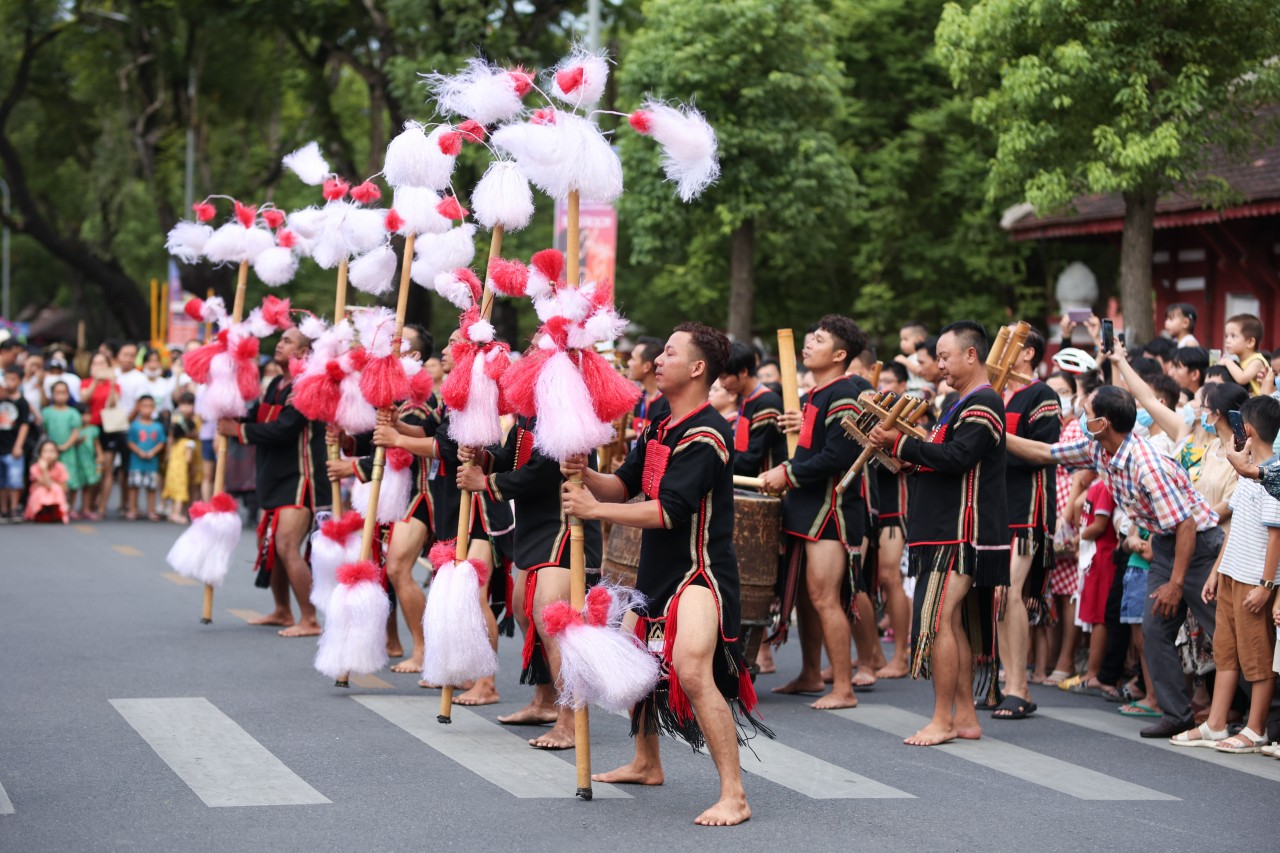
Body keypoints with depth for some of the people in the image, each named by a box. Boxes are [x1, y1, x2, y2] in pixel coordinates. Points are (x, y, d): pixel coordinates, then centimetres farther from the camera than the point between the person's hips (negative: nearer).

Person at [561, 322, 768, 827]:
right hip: (658, 569, 10)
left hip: (700, 571, -10)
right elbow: (623, 486, 10)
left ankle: (734, 795, -25)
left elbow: (668, 511, -25)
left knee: (691, 670, -28)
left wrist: (595, 510, -20)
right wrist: (585, 475, -11)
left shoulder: (704, 436, -19)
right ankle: (647, 763, 45)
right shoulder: (658, 429, 11)